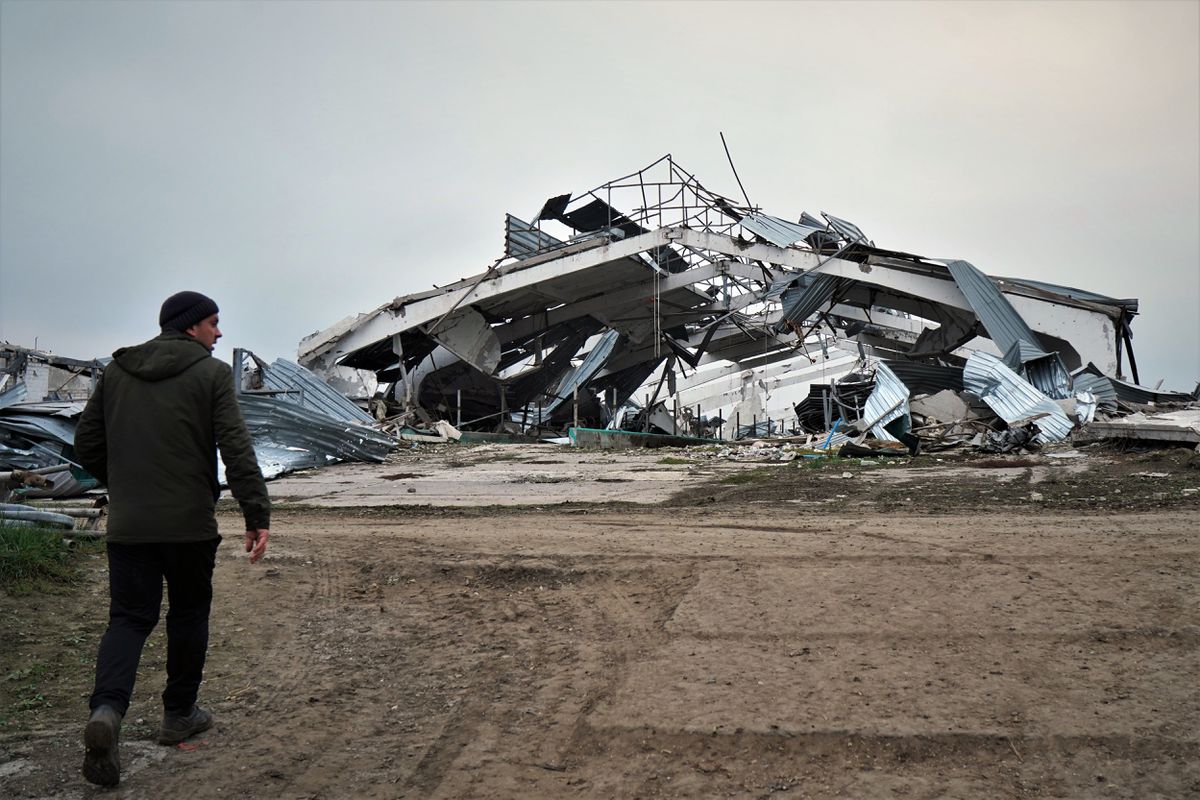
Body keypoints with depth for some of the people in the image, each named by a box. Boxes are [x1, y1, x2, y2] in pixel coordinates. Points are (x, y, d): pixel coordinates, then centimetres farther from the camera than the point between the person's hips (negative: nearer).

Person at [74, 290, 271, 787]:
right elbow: (236, 449, -15)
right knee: (188, 614, 13)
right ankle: (179, 714, 24)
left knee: (129, 617, 8)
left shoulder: (116, 370, 9)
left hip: (127, 524, 4)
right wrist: (257, 515, -14)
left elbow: (87, 443, 12)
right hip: (190, 523, -3)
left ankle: (107, 709, -14)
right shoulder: (210, 373, -6)